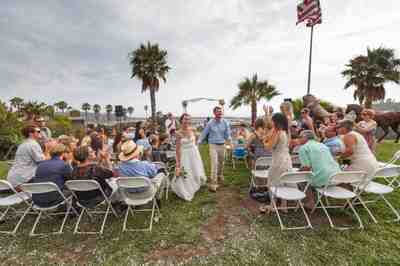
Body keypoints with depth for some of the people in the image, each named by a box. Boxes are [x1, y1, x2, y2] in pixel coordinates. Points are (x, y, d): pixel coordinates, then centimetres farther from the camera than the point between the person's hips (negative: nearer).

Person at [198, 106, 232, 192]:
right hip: (213, 145, -3)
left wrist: (229, 139, -24)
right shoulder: (210, 123, -6)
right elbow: (203, 134, 1)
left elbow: (227, 135, -1)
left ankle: (220, 178, 41)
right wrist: (198, 143, -2)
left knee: (221, 164, 17)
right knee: (214, 164, -11)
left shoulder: (225, 123, -1)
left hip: (222, 145, 3)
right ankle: (213, 184, -5)